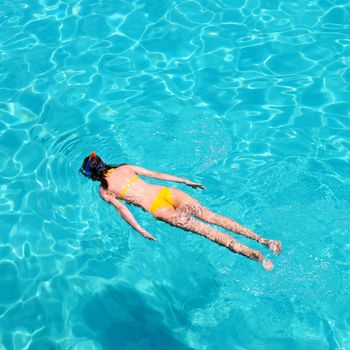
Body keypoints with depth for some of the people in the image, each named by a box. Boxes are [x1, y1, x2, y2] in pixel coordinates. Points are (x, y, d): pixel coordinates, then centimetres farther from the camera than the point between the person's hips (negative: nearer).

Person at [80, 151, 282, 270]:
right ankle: (263, 239, -14)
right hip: (168, 193, 4)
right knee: (211, 216, -4)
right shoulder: (125, 168, 19)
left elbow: (121, 208, -7)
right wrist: (187, 182, 20)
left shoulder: (104, 191, 8)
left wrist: (142, 232, -15)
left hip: (158, 210, -4)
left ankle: (255, 254, -22)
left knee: (205, 229, -12)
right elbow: (156, 174, 18)